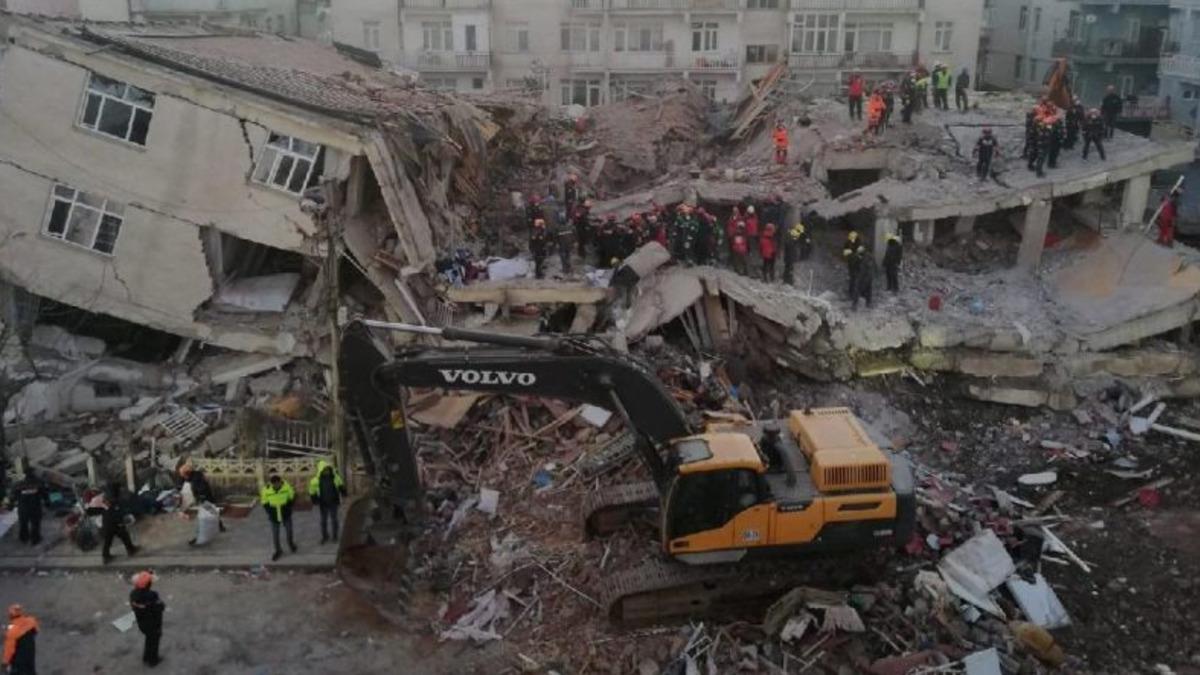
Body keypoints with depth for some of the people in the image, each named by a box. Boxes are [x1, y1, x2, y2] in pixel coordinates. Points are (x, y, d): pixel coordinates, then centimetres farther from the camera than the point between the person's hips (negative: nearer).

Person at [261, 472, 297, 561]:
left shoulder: (286, 486, -21)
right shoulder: (266, 489, -21)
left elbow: (292, 497, -5)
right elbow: (264, 503, -6)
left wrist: (288, 508, -12)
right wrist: (271, 512, -14)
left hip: (286, 514, 0)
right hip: (274, 516, 0)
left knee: (289, 531, 13)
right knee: (275, 534, 7)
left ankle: (290, 543, 43)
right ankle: (278, 551, 28)